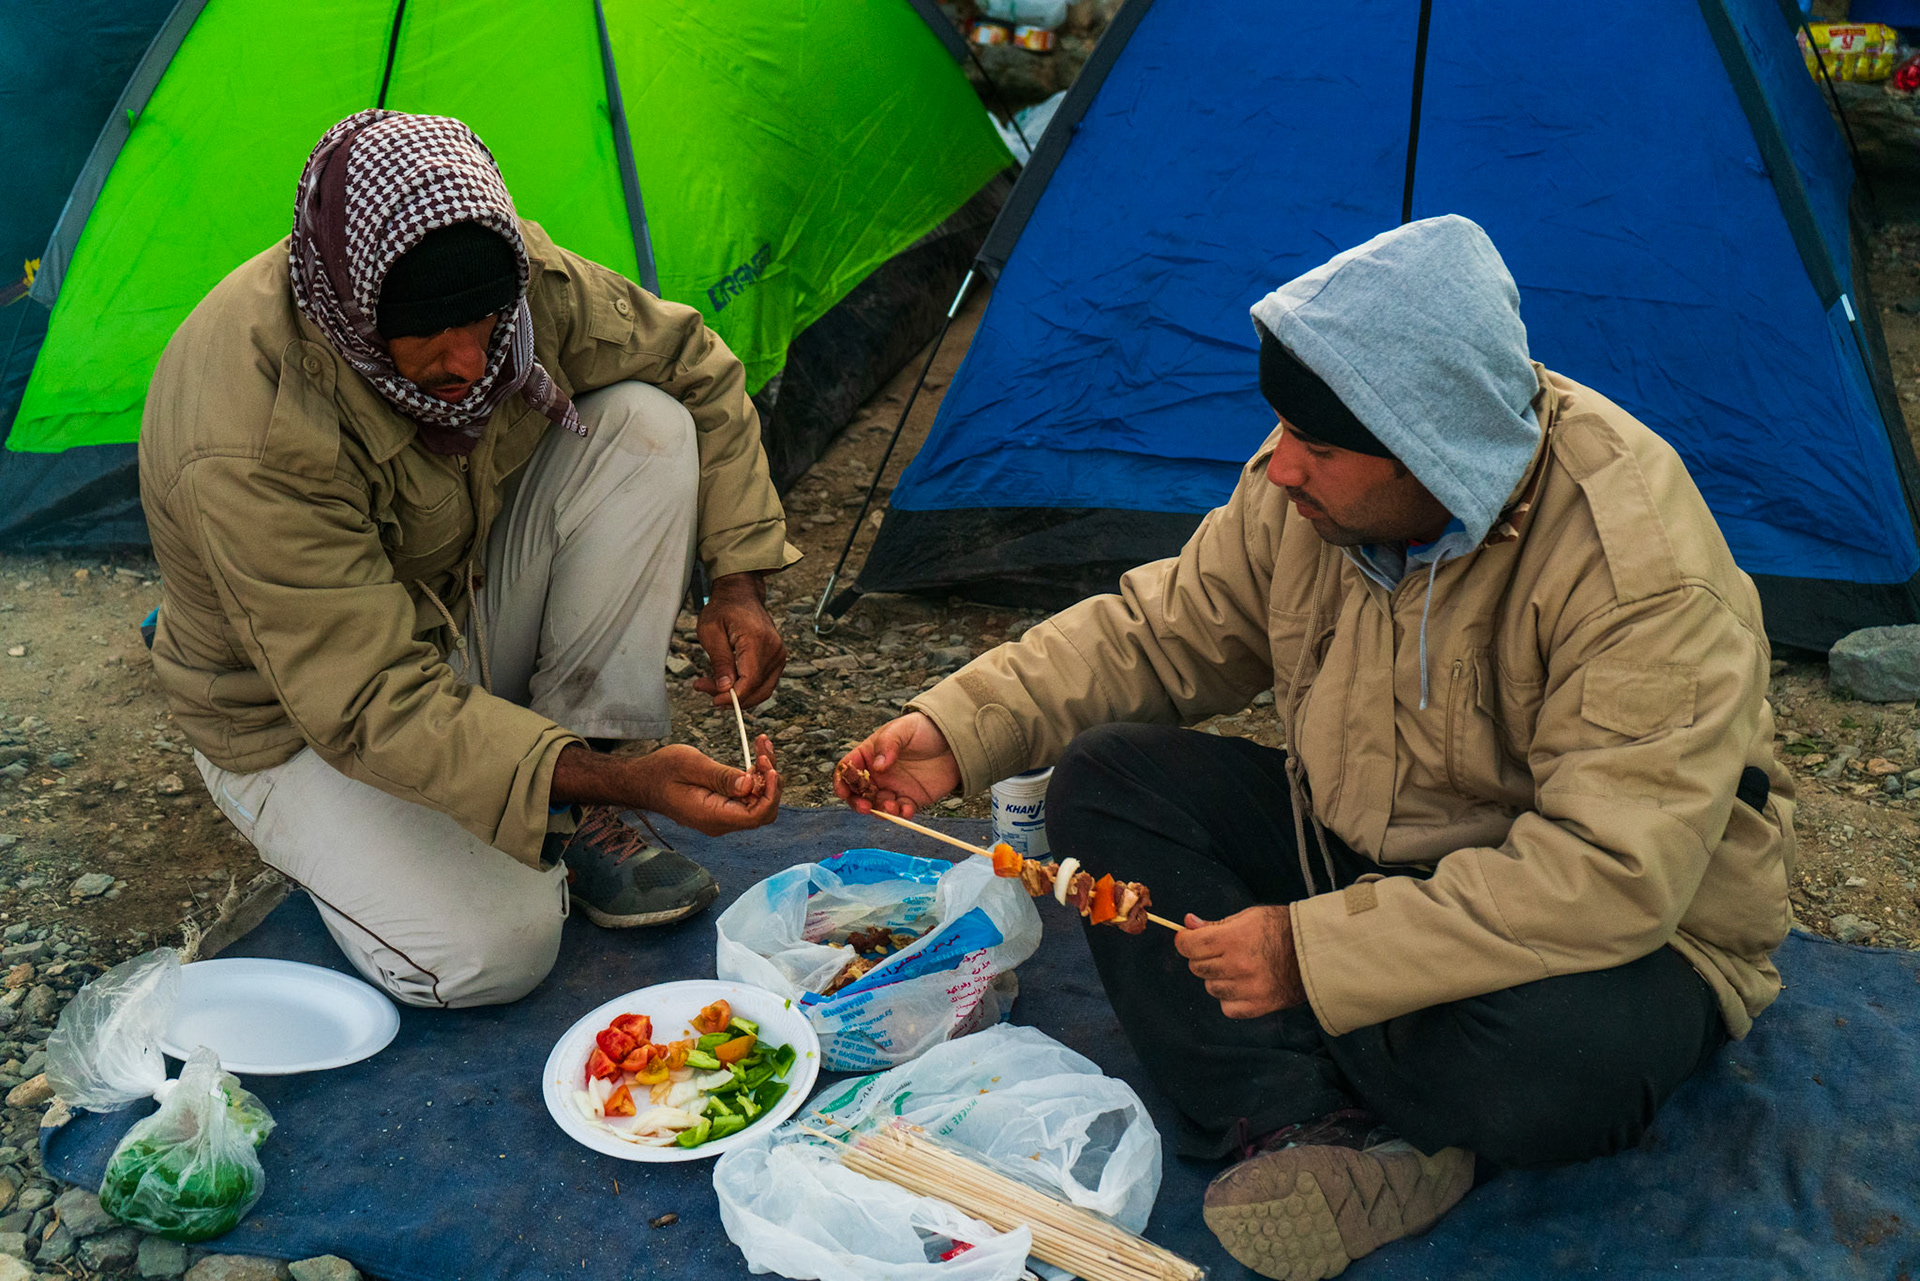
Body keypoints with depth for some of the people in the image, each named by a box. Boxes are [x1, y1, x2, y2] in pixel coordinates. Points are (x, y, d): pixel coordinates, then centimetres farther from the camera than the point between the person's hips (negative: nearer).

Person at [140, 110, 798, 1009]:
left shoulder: (510, 278, -19)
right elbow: (372, 707, -35)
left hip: (468, 614, 6)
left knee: (647, 423, -18)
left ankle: (574, 812, -11)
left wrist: (739, 585, -14)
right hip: (309, 718, -6)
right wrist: (626, 782, -44)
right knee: (490, 953, -29)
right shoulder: (248, 444, -37)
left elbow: (698, 369, -4)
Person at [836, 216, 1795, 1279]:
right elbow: (1165, 631, 2)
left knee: (1530, 1056, -41)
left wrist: (1313, 951, -34)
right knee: (1107, 778, -13)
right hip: (1360, 851, 6)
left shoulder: (1643, 570, -30)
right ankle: (1330, 1132, -24)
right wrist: (963, 726, -9)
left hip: (1619, 939, -6)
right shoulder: (1302, 494, -10)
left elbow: (1611, 874, -34)